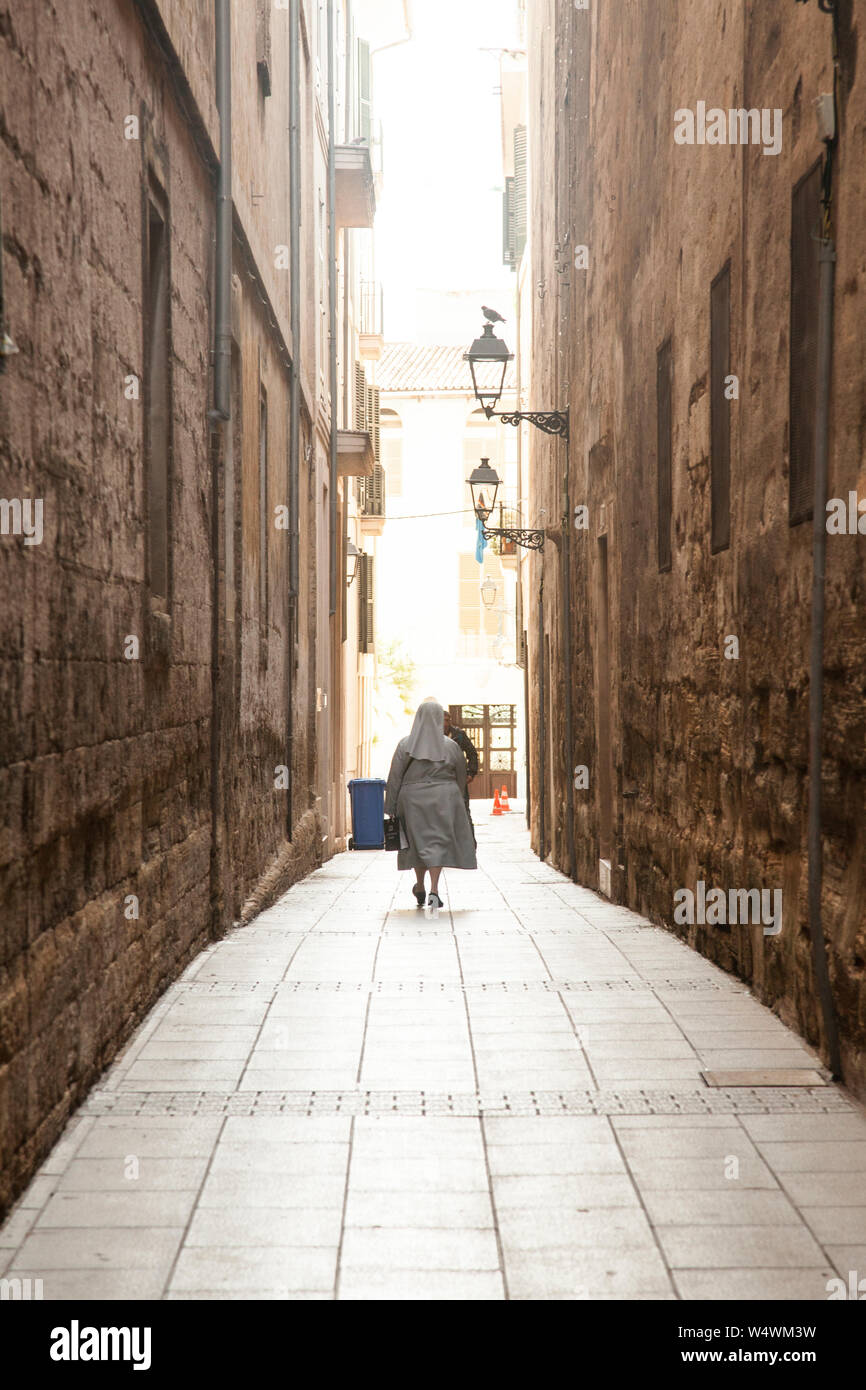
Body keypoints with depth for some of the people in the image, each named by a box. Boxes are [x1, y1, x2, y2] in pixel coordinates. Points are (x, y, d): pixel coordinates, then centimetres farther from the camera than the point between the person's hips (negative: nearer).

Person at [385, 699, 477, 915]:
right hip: (443, 799, -1)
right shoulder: (450, 746, -2)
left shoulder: (405, 745, -4)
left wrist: (391, 808, 0)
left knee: (419, 840, 16)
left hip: (413, 800, 1)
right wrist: (457, 800, 23)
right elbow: (461, 777, 8)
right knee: (438, 842, 0)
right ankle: (434, 892, -15)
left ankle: (420, 888, 30)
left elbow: (395, 778, -5)